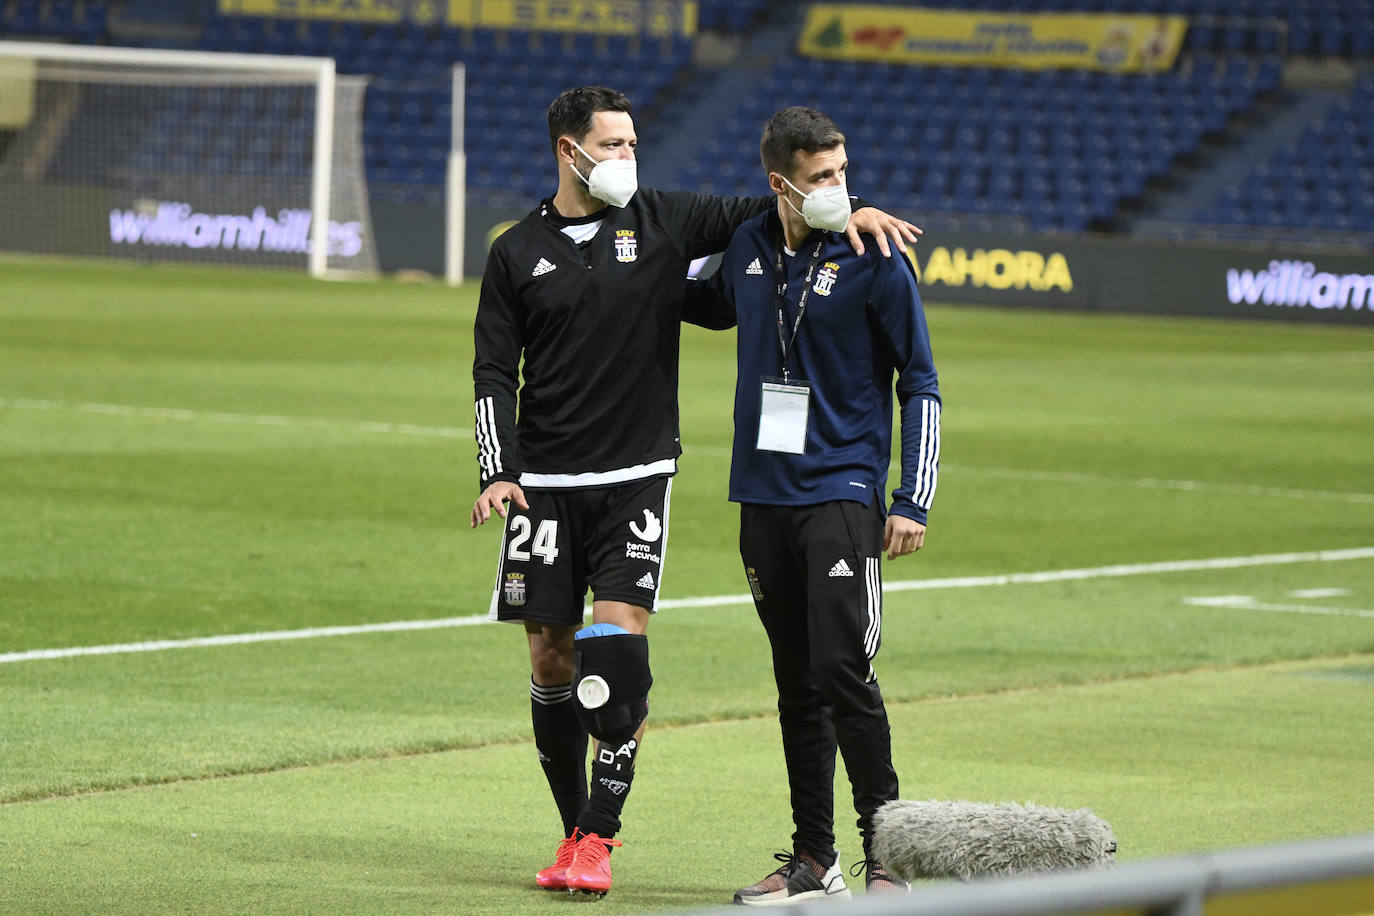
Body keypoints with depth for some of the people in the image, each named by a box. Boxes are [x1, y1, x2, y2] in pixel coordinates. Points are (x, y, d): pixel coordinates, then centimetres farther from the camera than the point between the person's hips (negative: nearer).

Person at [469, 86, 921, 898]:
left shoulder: (662, 222, 5)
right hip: (546, 484, 1)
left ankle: (599, 838, -13)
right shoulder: (518, 253, 6)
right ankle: (578, 831, 15)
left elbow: (765, 211, 7)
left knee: (620, 641, -14)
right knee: (551, 652, 1)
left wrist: (849, 212, -11)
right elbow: (495, 372, 6)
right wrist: (498, 471, -6)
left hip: (637, 479, -1)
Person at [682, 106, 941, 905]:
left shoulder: (875, 262, -7)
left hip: (842, 496, -5)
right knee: (797, 685, 9)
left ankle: (886, 857, -7)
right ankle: (814, 861, 16)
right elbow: (715, 304, 32)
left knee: (843, 671, -14)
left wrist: (914, 501, -8)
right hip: (764, 499, 5)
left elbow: (921, 386, -3)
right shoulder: (750, 249, 7)